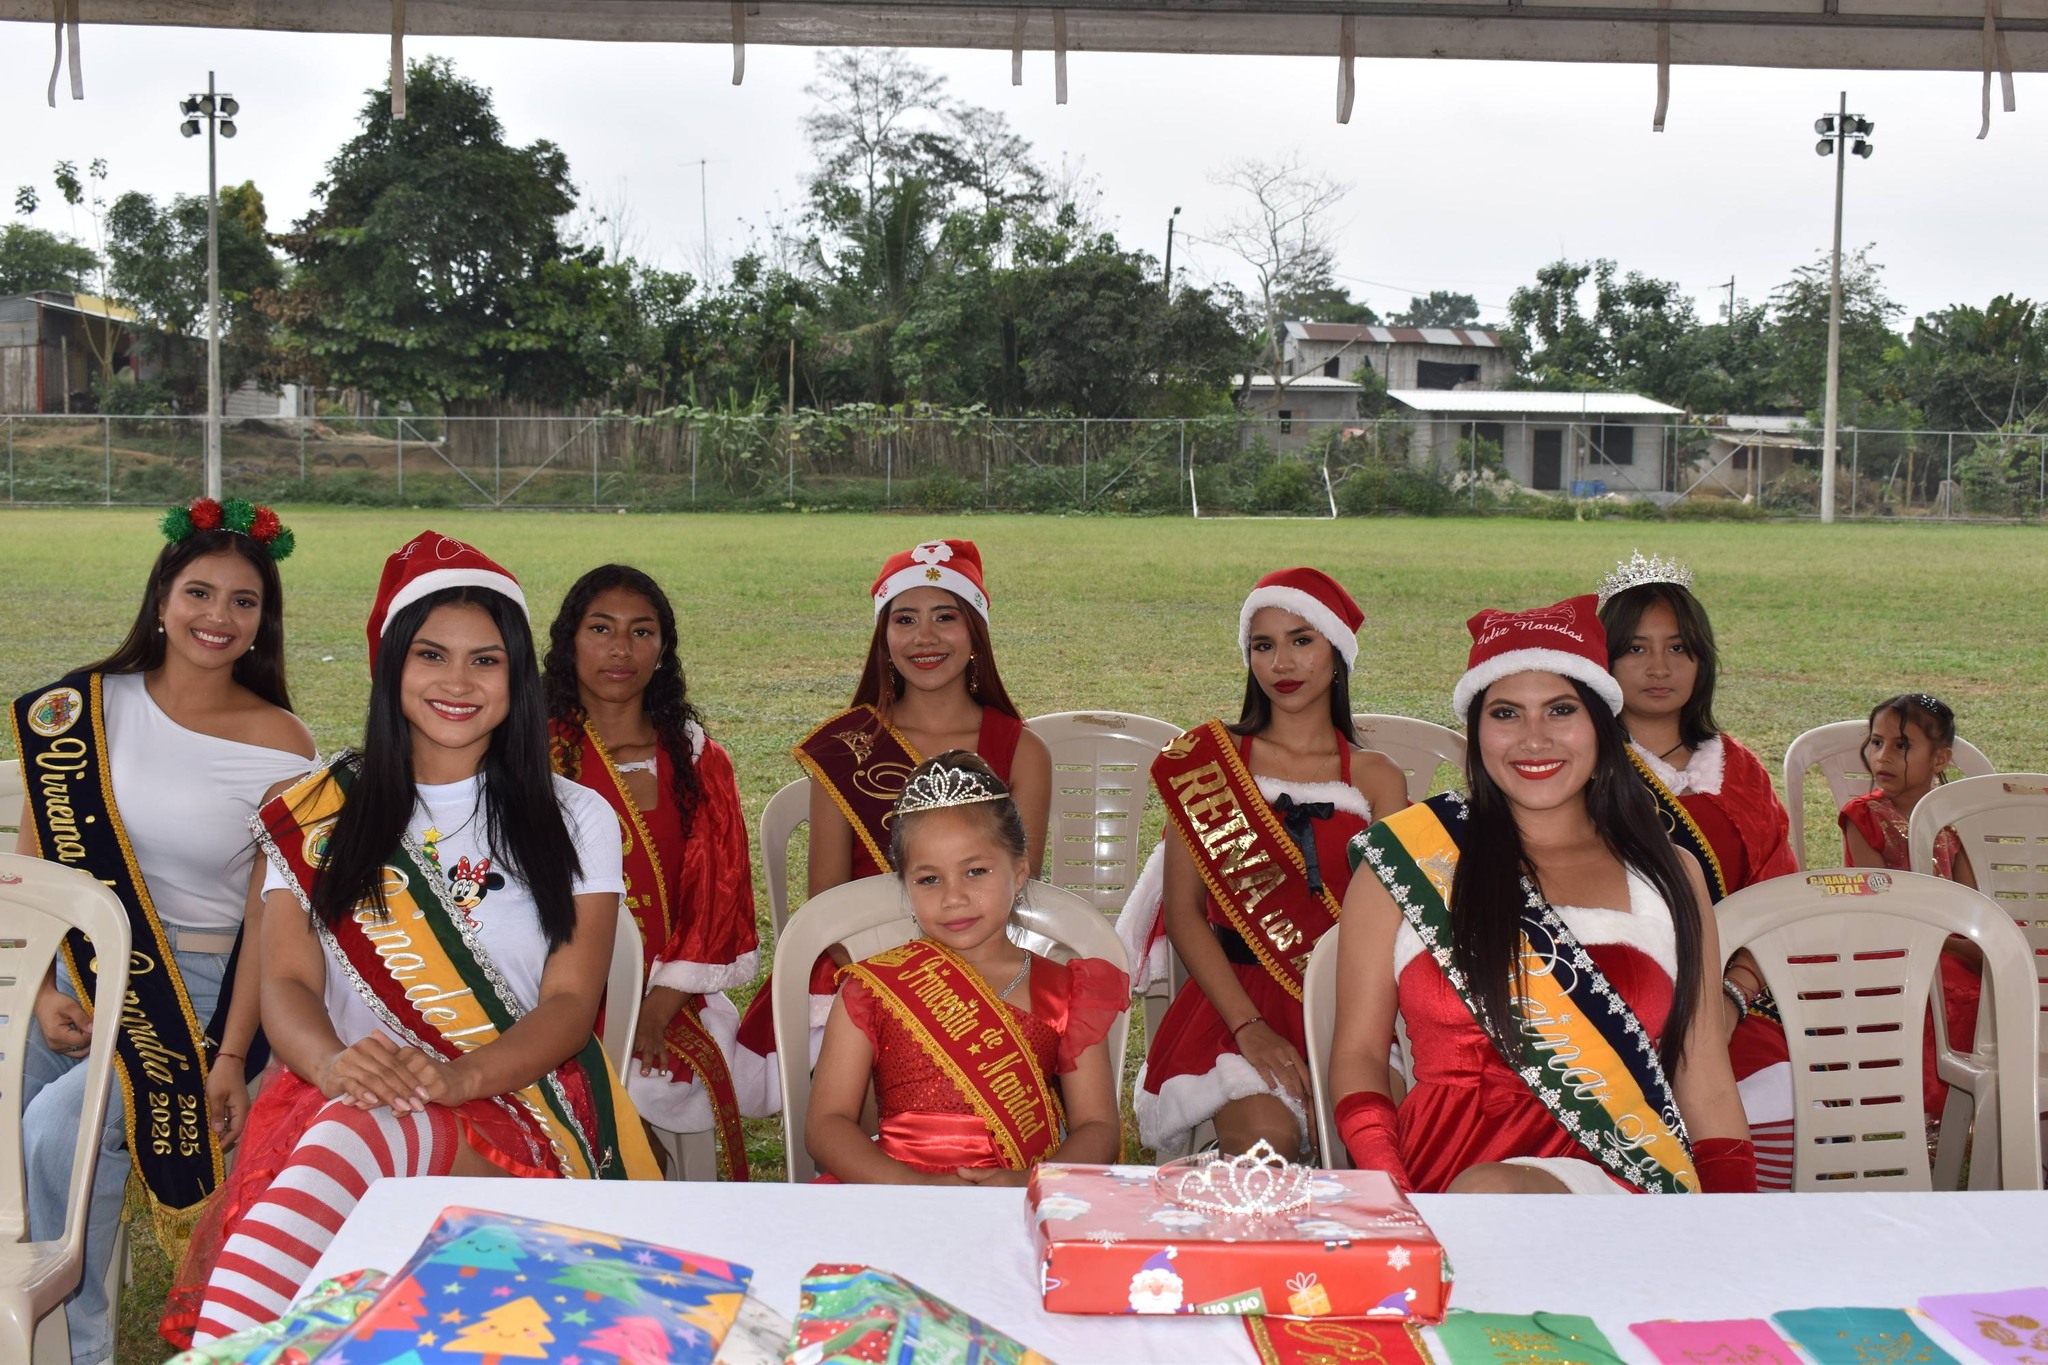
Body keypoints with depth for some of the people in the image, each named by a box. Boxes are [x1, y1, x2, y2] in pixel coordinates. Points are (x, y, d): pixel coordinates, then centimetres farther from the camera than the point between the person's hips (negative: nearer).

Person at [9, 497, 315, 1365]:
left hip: (196, 990, -3)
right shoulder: (86, 708, 3)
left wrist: (232, 1057, -12)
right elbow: (33, 866, 6)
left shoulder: (279, 747, -5)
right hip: (79, 969, 4)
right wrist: (43, 992, -6)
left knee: (58, 1127, -24)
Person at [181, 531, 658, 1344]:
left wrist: (461, 1076, -20)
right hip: (337, 1097, 2)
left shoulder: (573, 821, 13)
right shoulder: (319, 816, 17)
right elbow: (287, 984, 6)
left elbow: (570, 1002, 3)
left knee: (358, 1136, -40)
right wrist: (334, 1063, -21)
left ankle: (220, 1344, -49)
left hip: (512, 1102, -1)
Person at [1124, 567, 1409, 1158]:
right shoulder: (1210, 758, 6)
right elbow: (1182, 909, 1)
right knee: (1264, 1139, -29)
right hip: (1237, 996, -1)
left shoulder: (1376, 778, 9)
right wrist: (1248, 1027, -11)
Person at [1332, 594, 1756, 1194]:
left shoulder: (1670, 876, 16)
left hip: (1625, 1178, -1)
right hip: (1449, 1170, 1)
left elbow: (1706, 1086, 17)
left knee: (1491, 1193, -35)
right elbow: (1359, 1051, 9)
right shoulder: (1404, 857, 9)